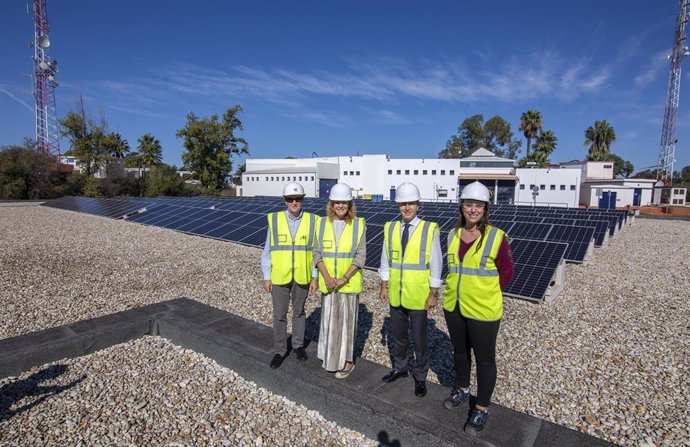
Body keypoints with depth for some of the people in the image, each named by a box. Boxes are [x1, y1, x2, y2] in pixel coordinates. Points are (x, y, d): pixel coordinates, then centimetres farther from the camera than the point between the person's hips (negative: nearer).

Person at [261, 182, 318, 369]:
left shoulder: (312, 221, -6)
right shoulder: (274, 220, -7)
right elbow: (267, 251, -2)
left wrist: (315, 277, -3)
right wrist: (266, 277, -2)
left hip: (302, 277, 0)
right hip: (279, 277, 0)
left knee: (299, 312, 18)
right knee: (279, 315, 10)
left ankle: (298, 345, 38)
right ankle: (279, 350, 28)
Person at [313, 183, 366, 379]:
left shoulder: (359, 224, -6)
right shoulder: (322, 223, 1)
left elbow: (360, 256, -8)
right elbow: (317, 253, 0)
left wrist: (343, 278, -16)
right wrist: (327, 277, -12)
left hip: (349, 283, -2)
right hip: (328, 283, 3)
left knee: (347, 321, 7)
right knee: (329, 320, 13)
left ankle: (347, 361, 26)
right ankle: (331, 357, 33)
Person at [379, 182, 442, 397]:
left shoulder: (430, 229, -12)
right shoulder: (390, 228, 0)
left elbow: (436, 264, -9)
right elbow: (385, 259, 6)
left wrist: (433, 293, -8)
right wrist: (384, 286, 6)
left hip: (418, 295, -4)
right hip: (395, 294, 4)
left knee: (419, 338, 12)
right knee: (398, 335, 20)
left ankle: (420, 376, 33)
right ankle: (400, 367, 43)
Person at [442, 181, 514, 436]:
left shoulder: (496, 237, -14)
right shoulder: (453, 235, 1)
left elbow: (506, 273, -6)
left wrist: (485, 294, -2)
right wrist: (461, 289, 9)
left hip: (483, 310, -5)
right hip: (453, 306, 5)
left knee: (484, 359, 10)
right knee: (459, 351, 22)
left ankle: (482, 408, 29)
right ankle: (462, 390, 45)